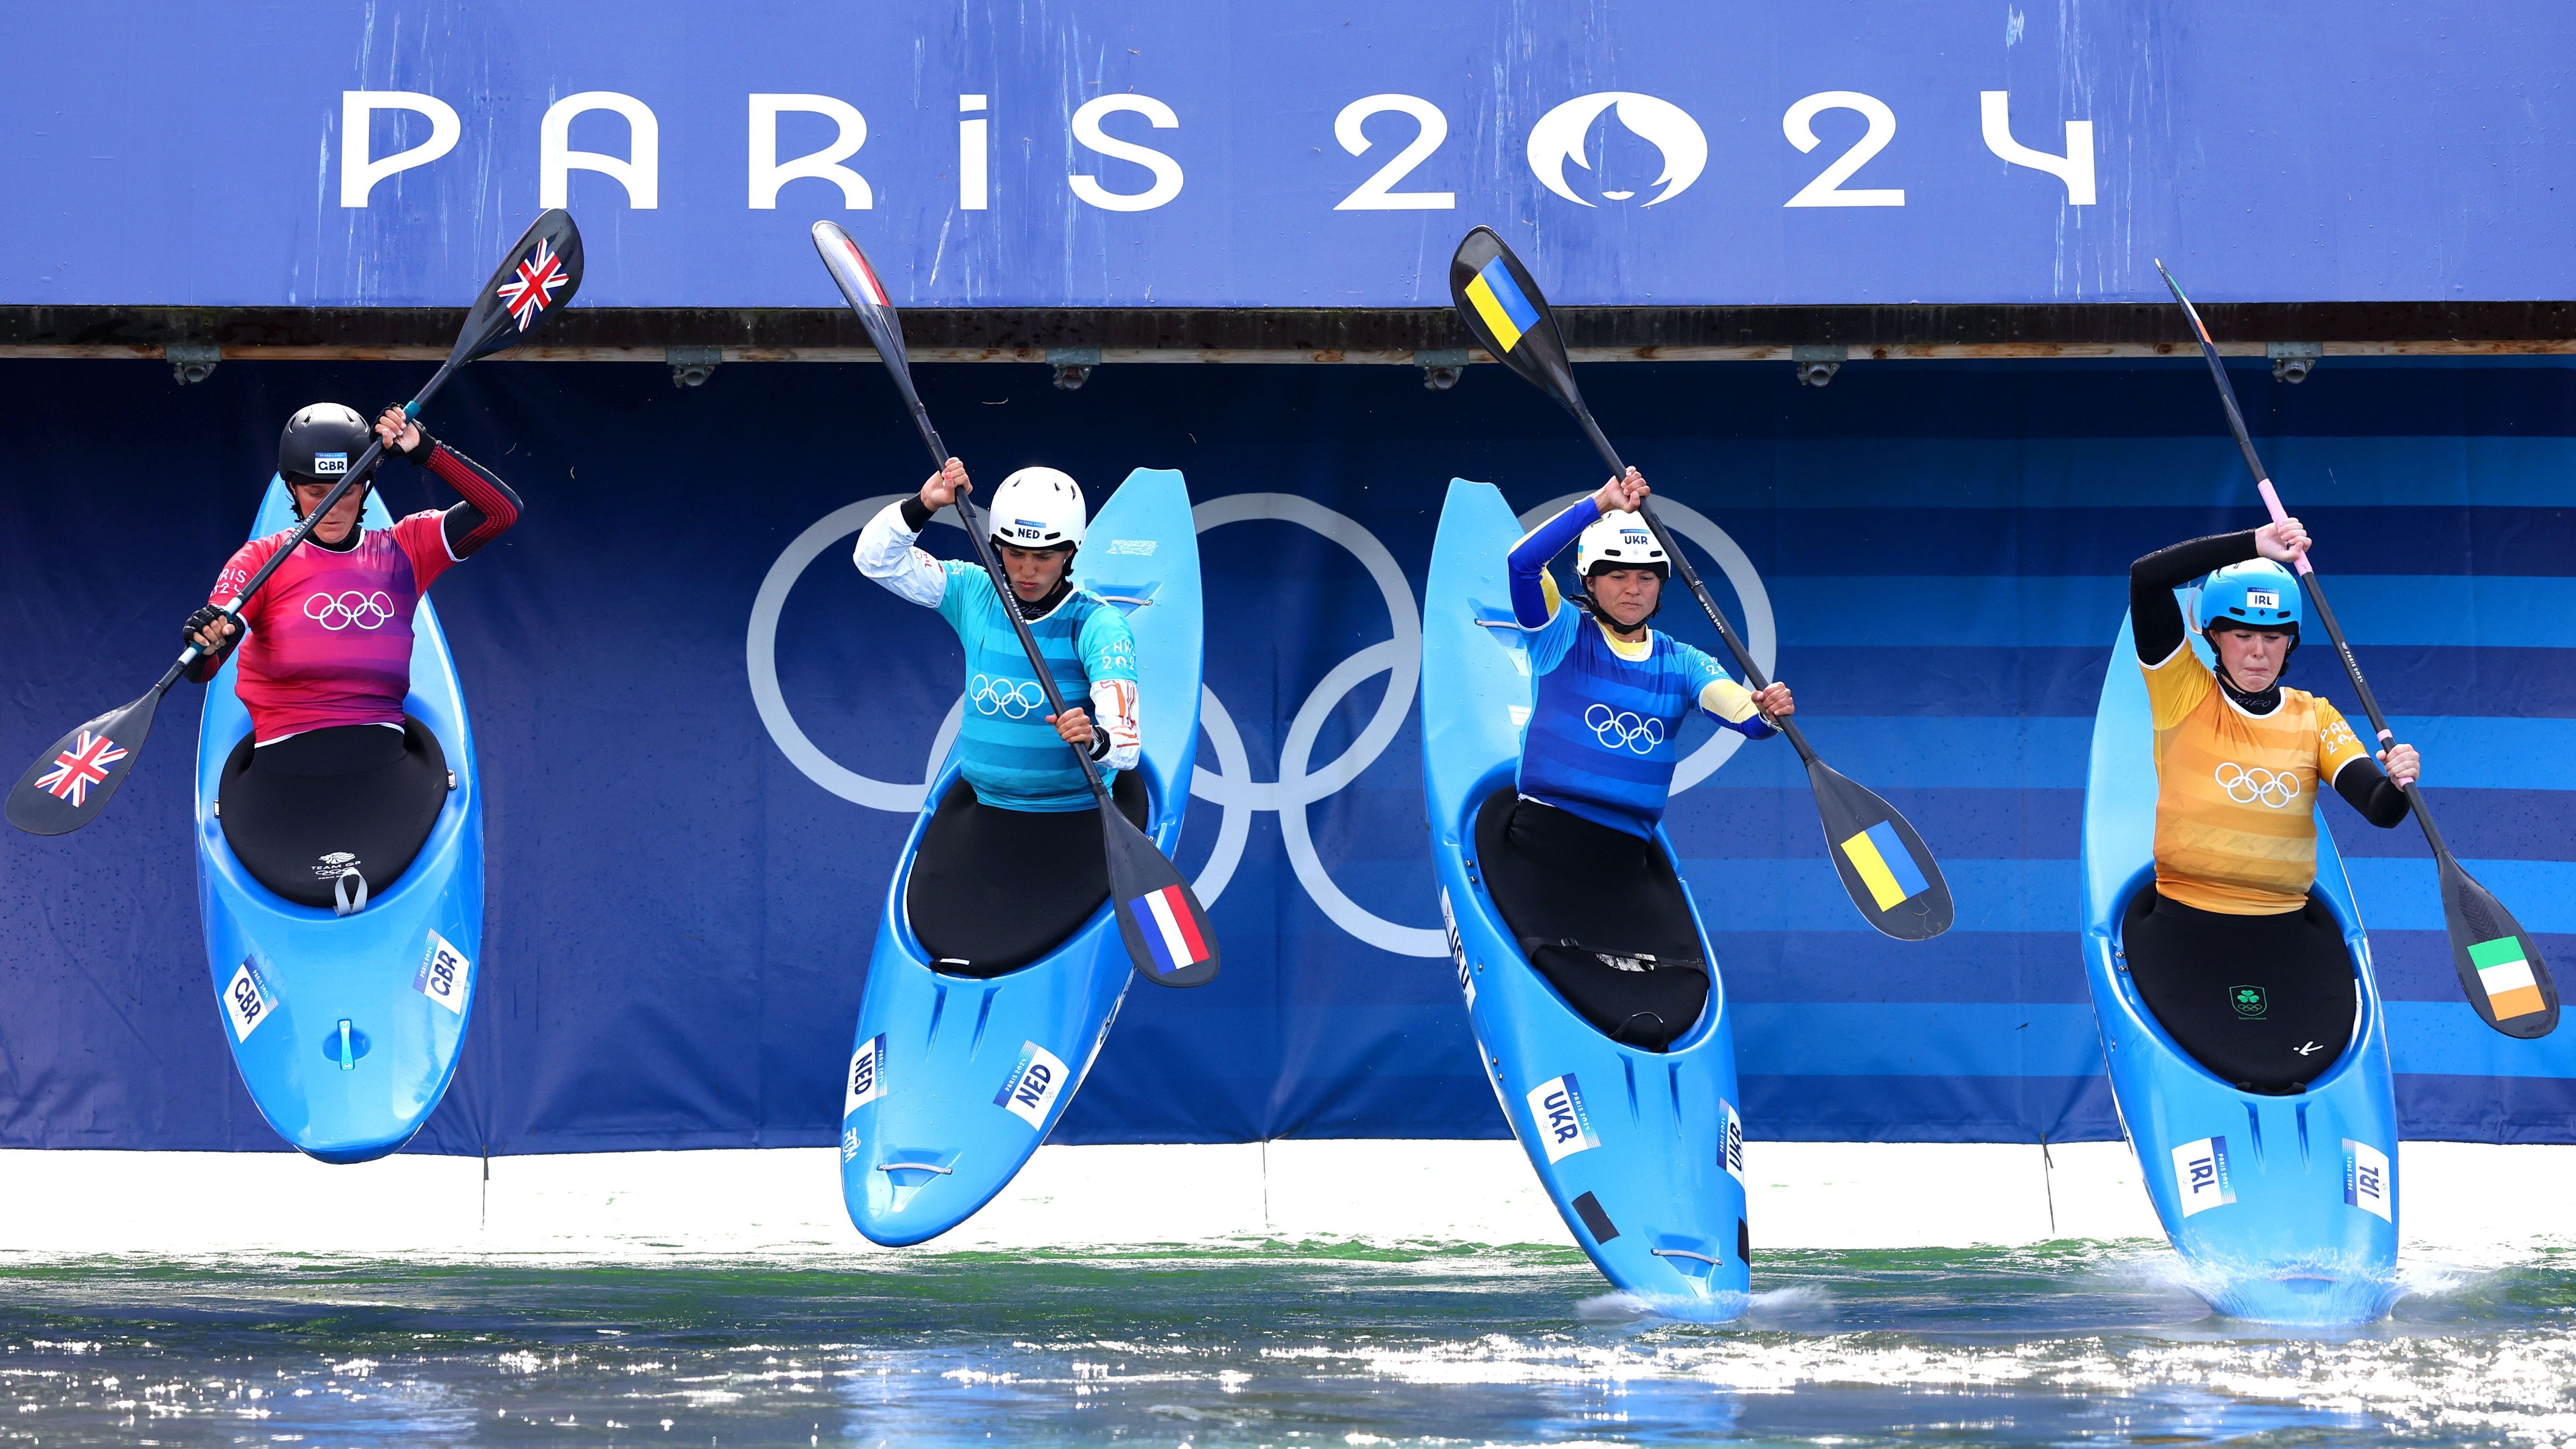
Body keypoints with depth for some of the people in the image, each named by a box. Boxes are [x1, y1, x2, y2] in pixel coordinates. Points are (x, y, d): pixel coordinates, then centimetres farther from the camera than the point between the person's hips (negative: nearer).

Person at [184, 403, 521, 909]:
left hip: (381, 756, 1)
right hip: (285, 762, -1)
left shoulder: (404, 550, 11)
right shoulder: (262, 560, 4)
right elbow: (199, 671, -7)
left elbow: (502, 510, 2)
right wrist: (206, 643, -32)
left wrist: (425, 452, -7)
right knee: (305, 889, -18)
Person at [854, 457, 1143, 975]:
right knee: (936, 929, -5)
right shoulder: (974, 593, -2)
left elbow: (1126, 742, -27)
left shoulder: (1097, 625, -15)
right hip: (982, 809, 4)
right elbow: (876, 558, -2)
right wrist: (922, 505, -19)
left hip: (1078, 812, -4)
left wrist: (1096, 739, -50)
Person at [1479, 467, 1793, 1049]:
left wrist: (1768, 712, -27)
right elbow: (1523, 562, -13)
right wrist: (1602, 506, -17)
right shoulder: (1565, 635, 5)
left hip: (1629, 853, 3)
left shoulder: (1681, 665, 14)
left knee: (1678, 1000, -10)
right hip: (1544, 825, -3)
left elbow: (1745, 715, -3)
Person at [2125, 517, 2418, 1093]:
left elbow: (2380, 810, -5)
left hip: (2286, 935, 2)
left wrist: (2397, 784, -28)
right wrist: (2254, 545, -21)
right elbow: (2146, 579, -15)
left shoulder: (2315, 719, 7)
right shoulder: (2185, 694, -1)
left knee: (2299, 1073, -10)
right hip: (2185, 928, -2)